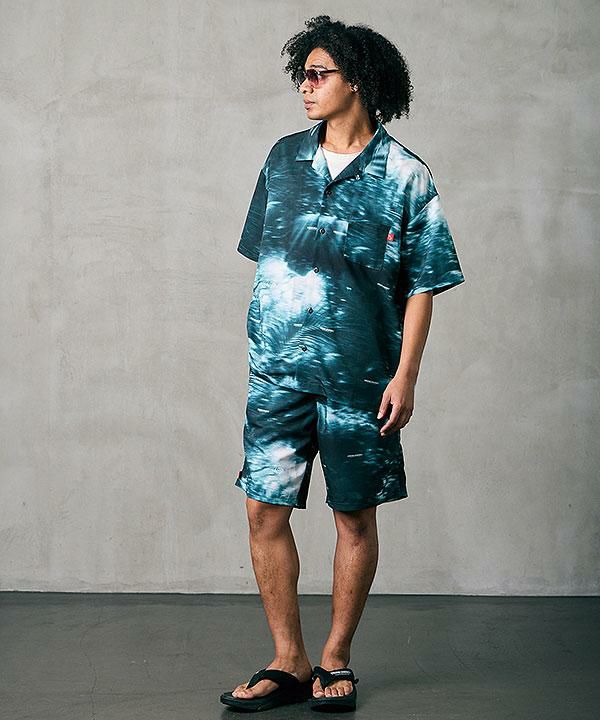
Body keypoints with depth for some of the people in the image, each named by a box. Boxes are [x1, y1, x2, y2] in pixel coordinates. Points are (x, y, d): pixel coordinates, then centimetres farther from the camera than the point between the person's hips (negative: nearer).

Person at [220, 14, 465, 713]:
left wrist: (405, 375, -10)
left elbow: (421, 286, -3)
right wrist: (263, 345, 12)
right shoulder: (284, 158, 8)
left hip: (359, 377, -3)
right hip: (277, 372, 3)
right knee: (264, 512, 0)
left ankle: (335, 660, 21)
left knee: (355, 518, 6)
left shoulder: (404, 175, -3)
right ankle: (289, 662, 13)